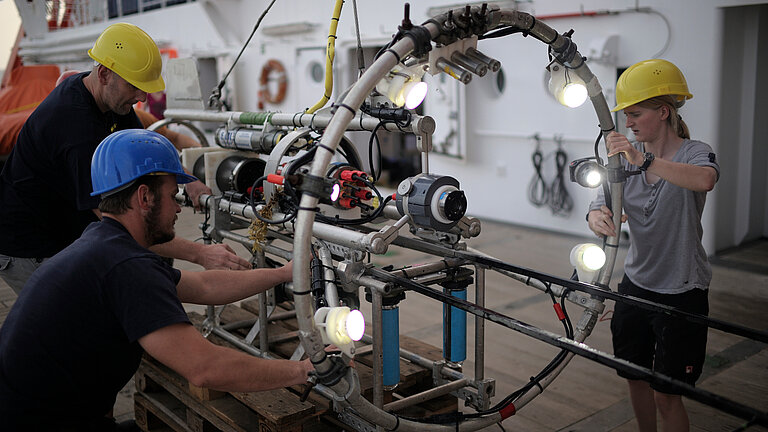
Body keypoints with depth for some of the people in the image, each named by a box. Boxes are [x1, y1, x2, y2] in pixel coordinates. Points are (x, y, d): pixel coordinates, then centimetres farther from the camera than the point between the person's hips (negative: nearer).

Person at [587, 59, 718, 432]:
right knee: (636, 377, 18)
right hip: (636, 285, 5)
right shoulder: (626, 158, 1)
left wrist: (644, 161, -48)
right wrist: (598, 218, -30)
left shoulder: (693, 152, -13)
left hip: (681, 293, -5)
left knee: (665, 395, 1)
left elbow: (704, 180, -38)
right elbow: (601, 206, -7)